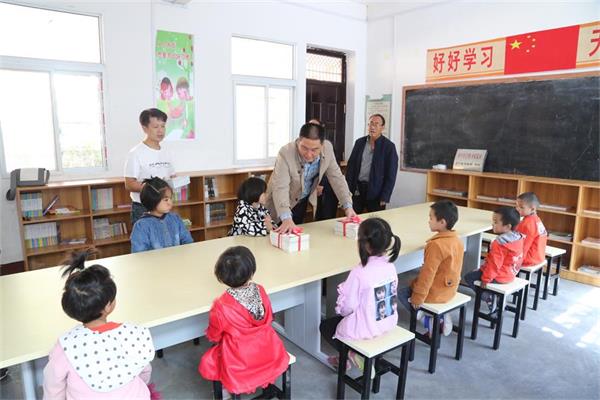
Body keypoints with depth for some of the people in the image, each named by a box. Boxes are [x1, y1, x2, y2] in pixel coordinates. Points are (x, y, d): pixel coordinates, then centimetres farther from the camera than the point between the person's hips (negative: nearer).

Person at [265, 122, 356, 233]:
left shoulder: (327, 148, -20)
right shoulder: (286, 153, -33)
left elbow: (336, 177, -10)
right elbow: (280, 188, -40)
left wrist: (348, 206, -17)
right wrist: (286, 218, -54)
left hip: (304, 201, 4)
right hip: (281, 203, -4)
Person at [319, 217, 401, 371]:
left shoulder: (359, 272, -28)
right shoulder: (390, 266, -8)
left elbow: (347, 308, -19)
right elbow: (389, 295, 7)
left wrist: (342, 290, 0)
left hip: (365, 329, -7)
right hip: (389, 323, 7)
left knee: (325, 326, 20)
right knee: (339, 318, 32)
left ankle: (352, 354, 9)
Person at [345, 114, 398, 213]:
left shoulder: (389, 146, -5)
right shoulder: (359, 142, 7)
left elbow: (391, 175, -6)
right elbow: (351, 165, 8)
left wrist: (384, 198, -11)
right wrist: (348, 188, 0)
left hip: (376, 193, -3)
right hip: (357, 190, 3)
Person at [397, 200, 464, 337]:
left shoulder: (436, 245, -28)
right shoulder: (457, 239, -2)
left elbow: (427, 273, -24)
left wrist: (417, 298, -14)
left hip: (436, 293, -8)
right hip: (450, 289, 8)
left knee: (402, 293, 11)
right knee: (411, 285, 27)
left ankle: (426, 319, 5)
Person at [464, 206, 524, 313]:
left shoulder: (500, 243, -29)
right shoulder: (519, 238, -2)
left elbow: (494, 264, -24)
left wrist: (486, 279, -13)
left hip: (500, 276, -9)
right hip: (510, 274, 9)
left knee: (469, 277, 0)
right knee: (477, 271, 26)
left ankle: (489, 298, 2)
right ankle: (493, 297, 22)